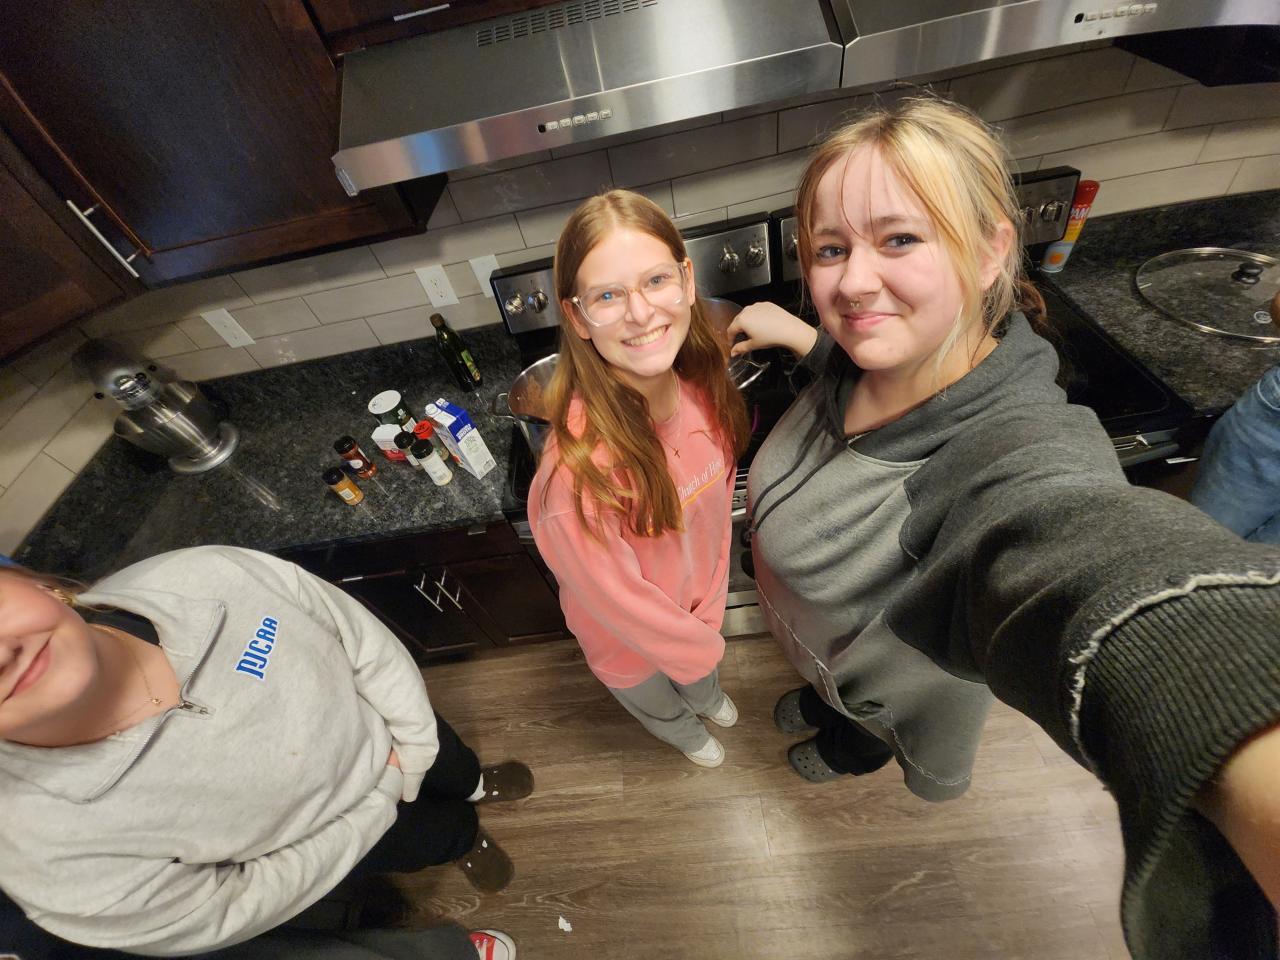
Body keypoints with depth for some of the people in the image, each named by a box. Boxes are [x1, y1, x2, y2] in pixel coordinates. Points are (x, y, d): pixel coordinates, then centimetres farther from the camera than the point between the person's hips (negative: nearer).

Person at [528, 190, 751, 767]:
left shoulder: (702, 388, -24)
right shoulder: (578, 470, -43)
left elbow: (716, 503, -8)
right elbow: (620, 600, -29)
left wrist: (709, 607, -5)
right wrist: (702, 645, -12)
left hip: (697, 603, 4)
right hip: (629, 640, -3)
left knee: (701, 673, 39)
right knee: (657, 703, 34)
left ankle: (707, 697, 78)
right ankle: (686, 733, 73)